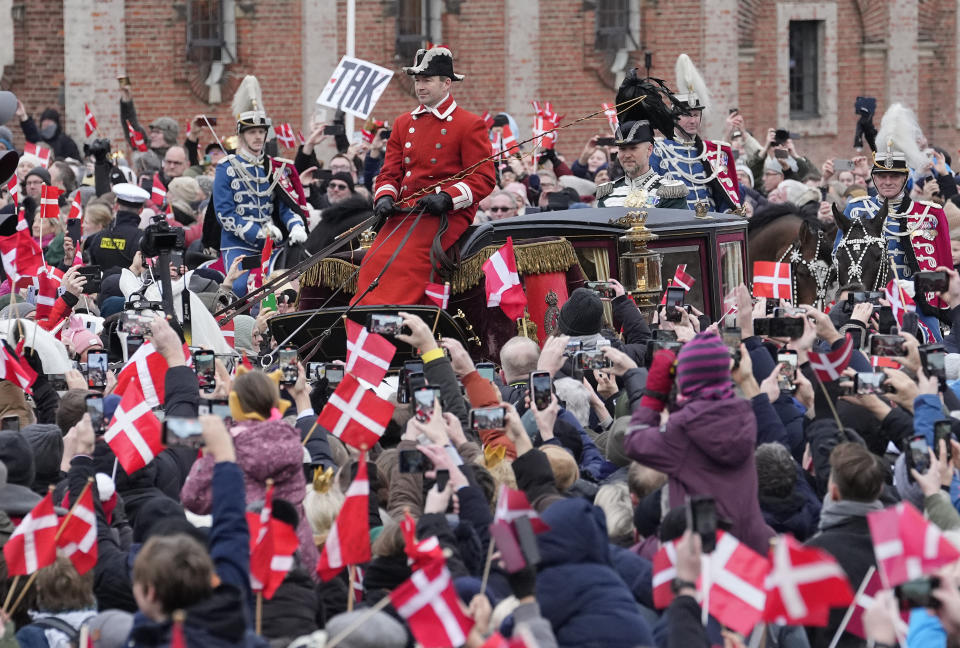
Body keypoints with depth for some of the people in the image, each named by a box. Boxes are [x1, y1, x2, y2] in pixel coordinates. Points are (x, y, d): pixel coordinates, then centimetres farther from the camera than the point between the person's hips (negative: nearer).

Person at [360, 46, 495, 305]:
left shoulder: (470, 125, 2)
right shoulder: (403, 123, 20)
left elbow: (484, 179, -3)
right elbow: (390, 172, 21)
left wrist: (446, 198, -18)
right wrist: (384, 198, -3)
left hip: (447, 215, -6)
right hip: (404, 213, 6)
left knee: (404, 261, -29)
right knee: (375, 261, -19)